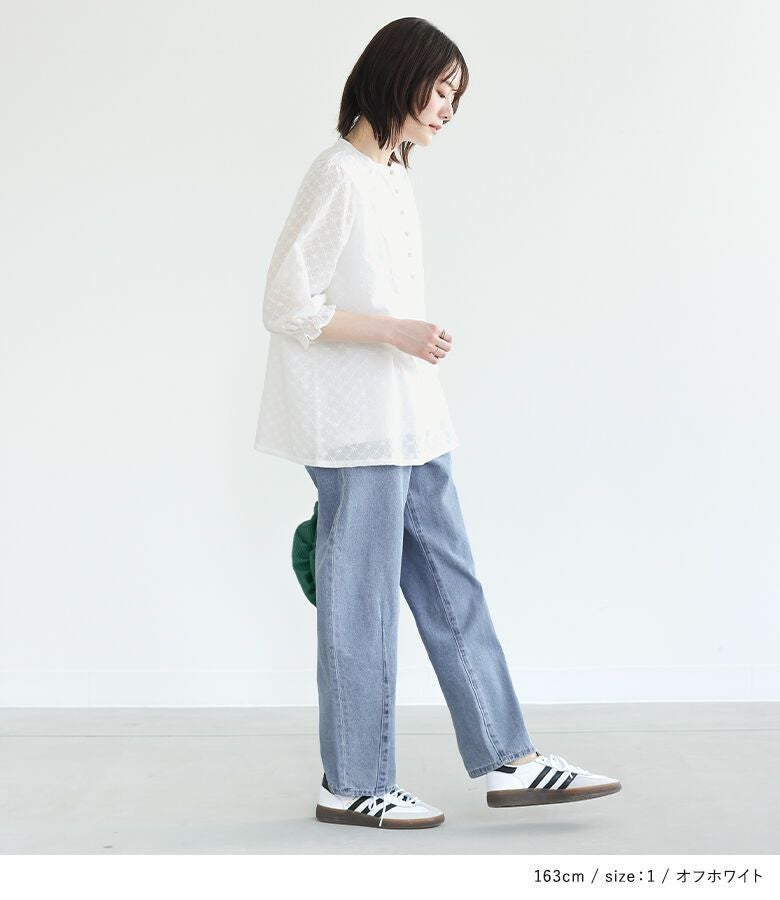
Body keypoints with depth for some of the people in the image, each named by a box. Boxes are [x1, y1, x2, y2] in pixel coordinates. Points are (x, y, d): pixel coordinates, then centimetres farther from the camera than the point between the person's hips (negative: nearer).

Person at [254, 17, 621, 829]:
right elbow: (289, 306, -17)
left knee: (452, 589, 11)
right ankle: (351, 786, 15)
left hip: (408, 425, 9)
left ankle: (506, 761, 20)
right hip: (357, 431, -9)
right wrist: (396, 332, -20)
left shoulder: (393, 178, 14)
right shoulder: (340, 176, -13)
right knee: (361, 603, 1)